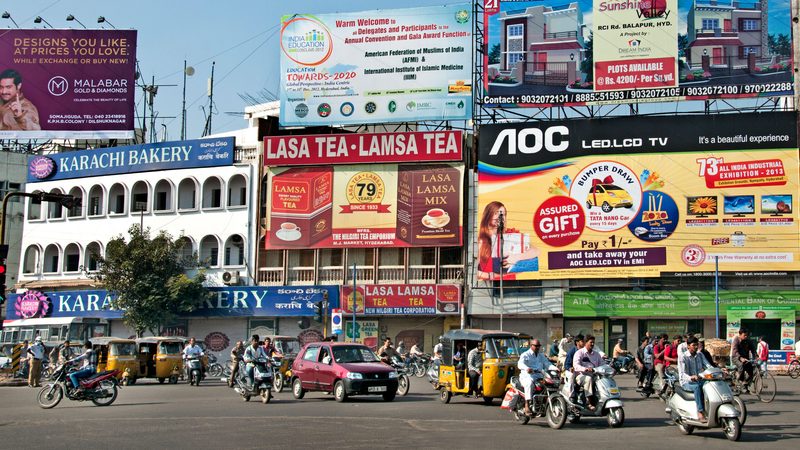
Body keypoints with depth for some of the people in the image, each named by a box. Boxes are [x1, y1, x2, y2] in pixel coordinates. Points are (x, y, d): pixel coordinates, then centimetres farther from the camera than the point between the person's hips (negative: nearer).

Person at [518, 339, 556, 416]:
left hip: (539, 376, 5)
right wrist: (527, 368, -39)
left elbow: (547, 364, 11)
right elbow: (520, 364, -16)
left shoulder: (541, 355, 24)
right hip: (527, 376, -5)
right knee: (529, 383, -39)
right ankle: (527, 406, -40)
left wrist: (555, 368, -11)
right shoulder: (525, 355, 4)